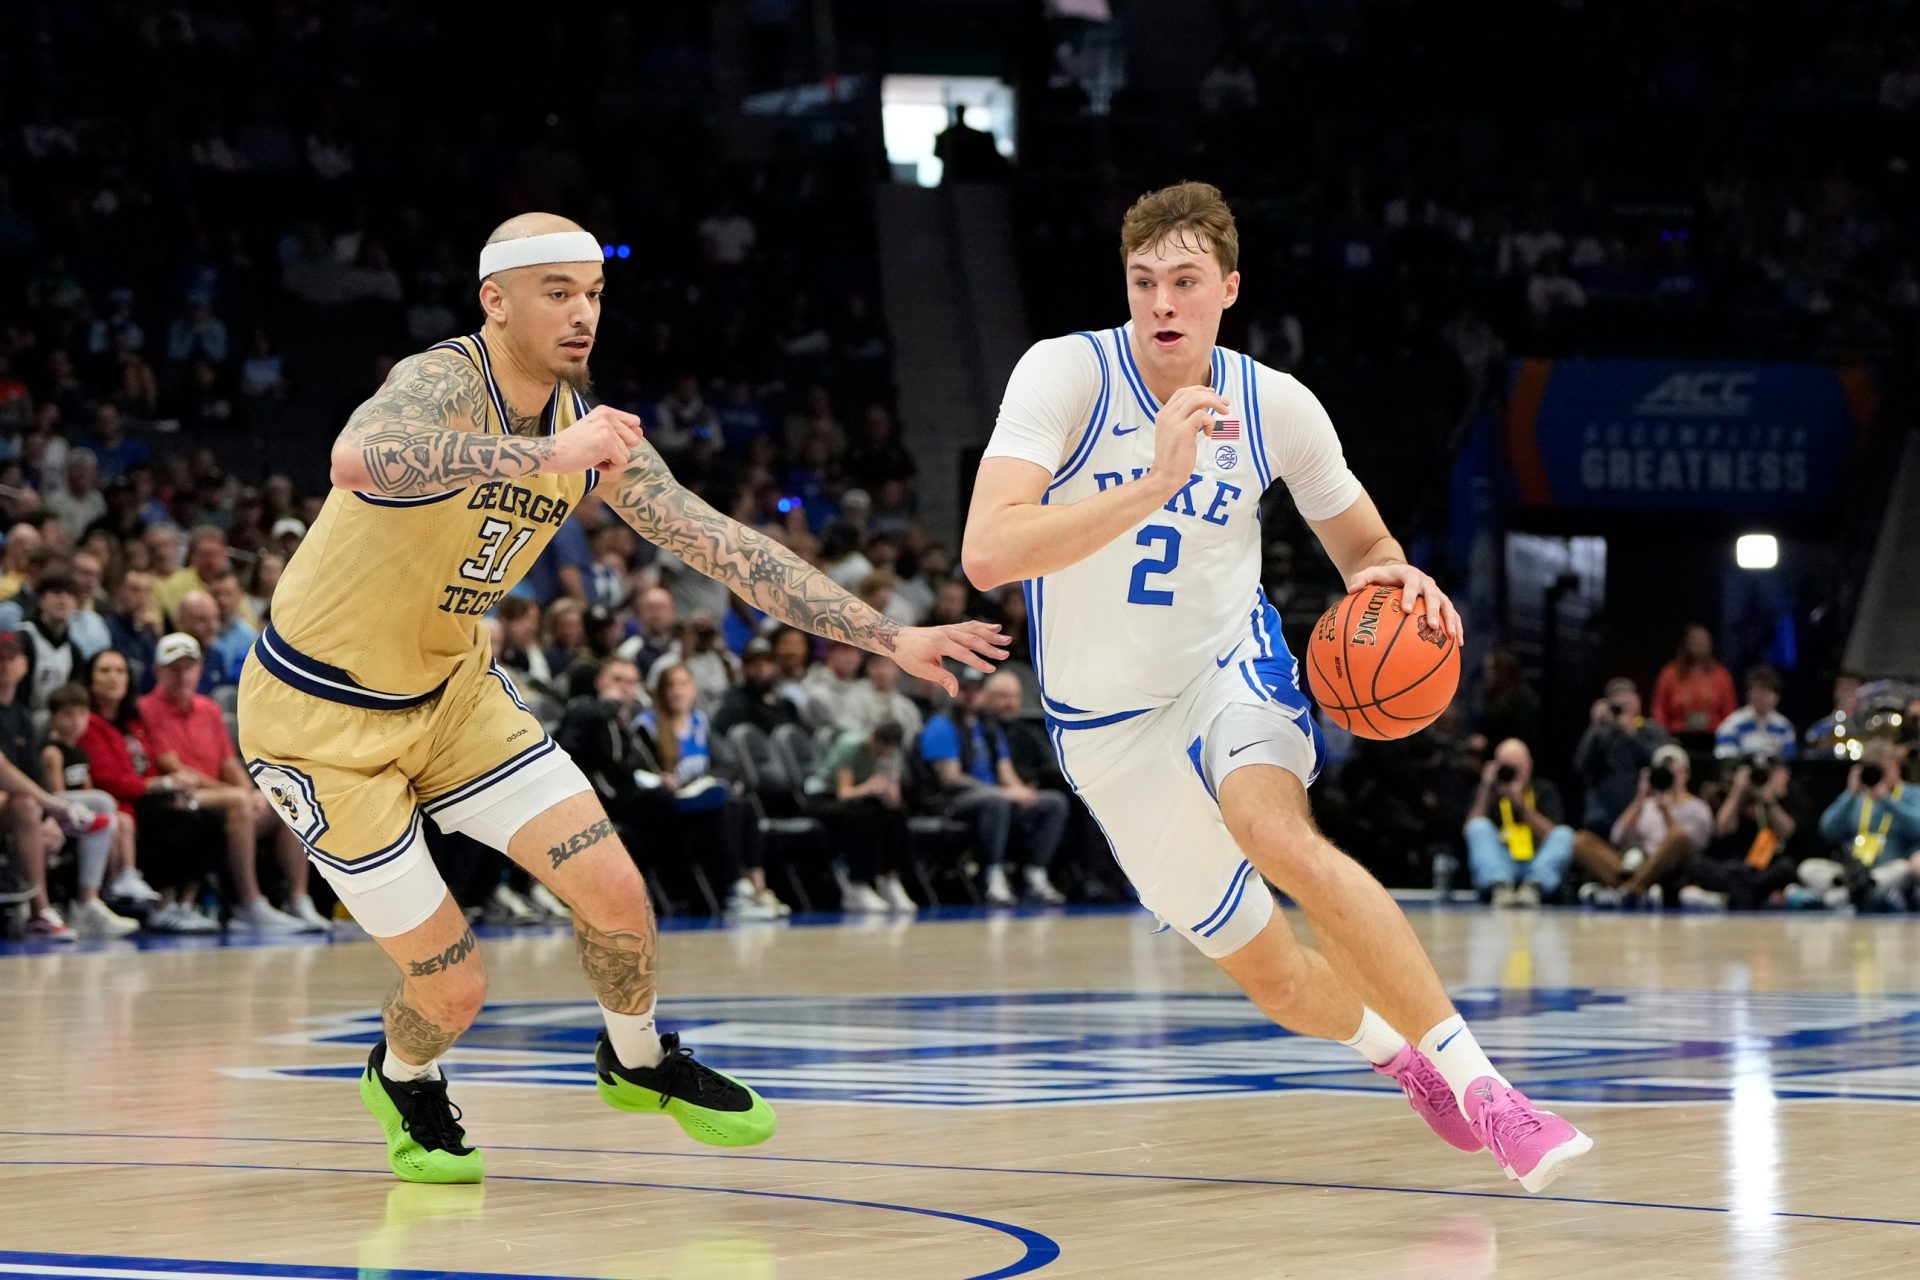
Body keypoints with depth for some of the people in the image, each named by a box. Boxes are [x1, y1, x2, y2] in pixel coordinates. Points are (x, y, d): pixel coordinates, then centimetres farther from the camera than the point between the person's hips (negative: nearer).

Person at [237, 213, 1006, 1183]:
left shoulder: (591, 433, -4)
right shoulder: (442, 383, -26)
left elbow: (725, 547, 0)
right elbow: (358, 459, -50)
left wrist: (892, 639, -5)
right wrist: (549, 456, -55)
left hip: (448, 689, 7)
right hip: (317, 713, -7)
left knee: (614, 888, -3)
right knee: (453, 987, -5)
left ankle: (637, 1061, 29)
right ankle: (402, 1082, 32)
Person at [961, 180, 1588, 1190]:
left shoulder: (1276, 407, -9)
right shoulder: (1067, 373, -19)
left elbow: (1365, 548, 7)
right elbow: (986, 553, -32)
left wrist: (1394, 578, -19)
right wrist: (1156, 483, -41)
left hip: (1229, 667, 0)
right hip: (1108, 719, 0)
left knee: (1281, 837, -34)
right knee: (1271, 975, 8)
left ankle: (1480, 1086, -32)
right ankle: (1394, 1049, 43)